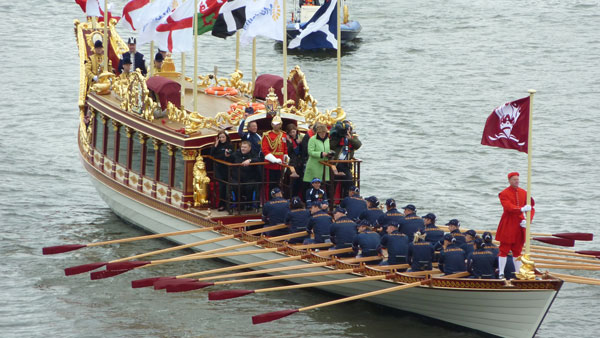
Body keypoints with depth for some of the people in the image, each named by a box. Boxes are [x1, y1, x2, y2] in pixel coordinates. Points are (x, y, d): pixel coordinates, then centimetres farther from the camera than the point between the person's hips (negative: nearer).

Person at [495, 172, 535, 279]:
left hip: (520, 224, 4)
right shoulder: (504, 194, -6)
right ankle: (501, 274, 0)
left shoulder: (524, 193, 9)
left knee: (518, 250, 9)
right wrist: (522, 209, -34)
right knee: (504, 250, -3)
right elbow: (508, 207, -21)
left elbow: (531, 208, 9)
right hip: (507, 225, -4)